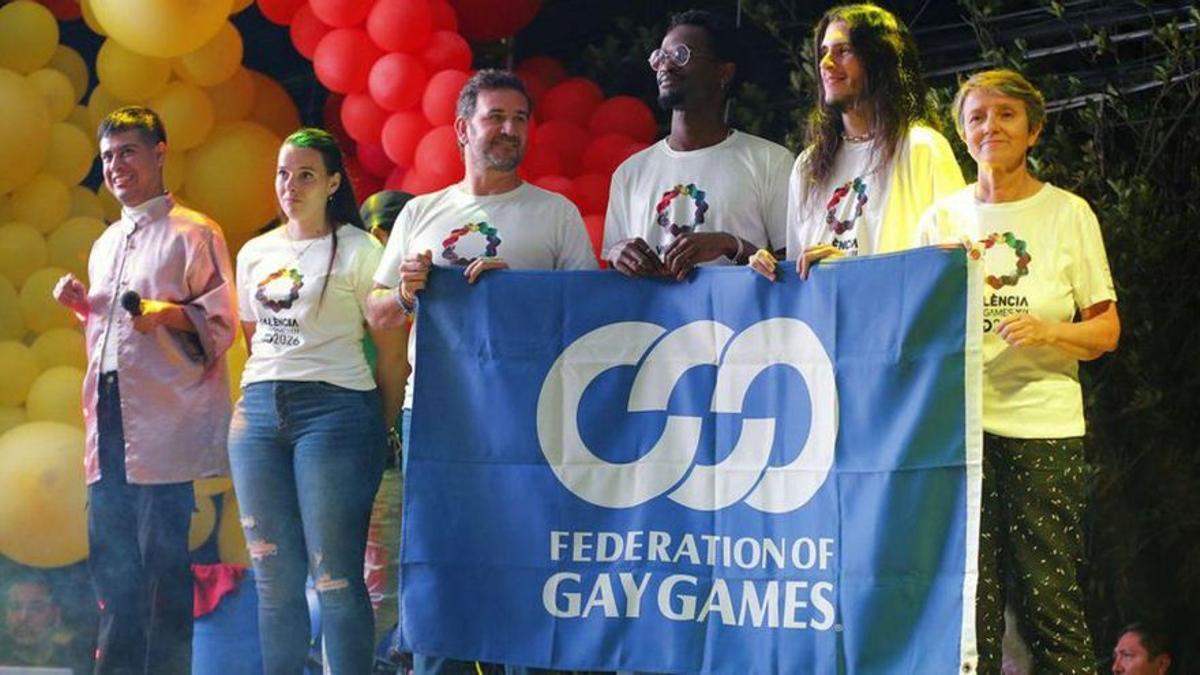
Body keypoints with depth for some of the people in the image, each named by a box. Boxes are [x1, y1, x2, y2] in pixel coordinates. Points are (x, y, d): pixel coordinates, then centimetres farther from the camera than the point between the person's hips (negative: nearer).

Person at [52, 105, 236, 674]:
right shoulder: (106, 244, 23)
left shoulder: (192, 233, 0)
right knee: (110, 553, 6)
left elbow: (220, 323, -4)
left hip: (164, 414, -7)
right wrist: (83, 306, 11)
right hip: (109, 410, 7)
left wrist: (167, 312, -20)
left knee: (163, 554, -8)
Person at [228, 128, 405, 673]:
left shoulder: (358, 251, -1)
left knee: (335, 576, -9)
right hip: (259, 409, 6)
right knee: (273, 575, 6)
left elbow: (389, 348, 0)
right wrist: (256, 401, 15)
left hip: (333, 408, -6)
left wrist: (382, 431, 0)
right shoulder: (255, 253, 15)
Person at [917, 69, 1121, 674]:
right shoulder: (942, 218, 14)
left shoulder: (1068, 214, 6)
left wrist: (1048, 331, -14)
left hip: (1042, 426, -2)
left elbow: (1106, 330, 5)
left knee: (1049, 599, -6)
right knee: (968, 602, -2)